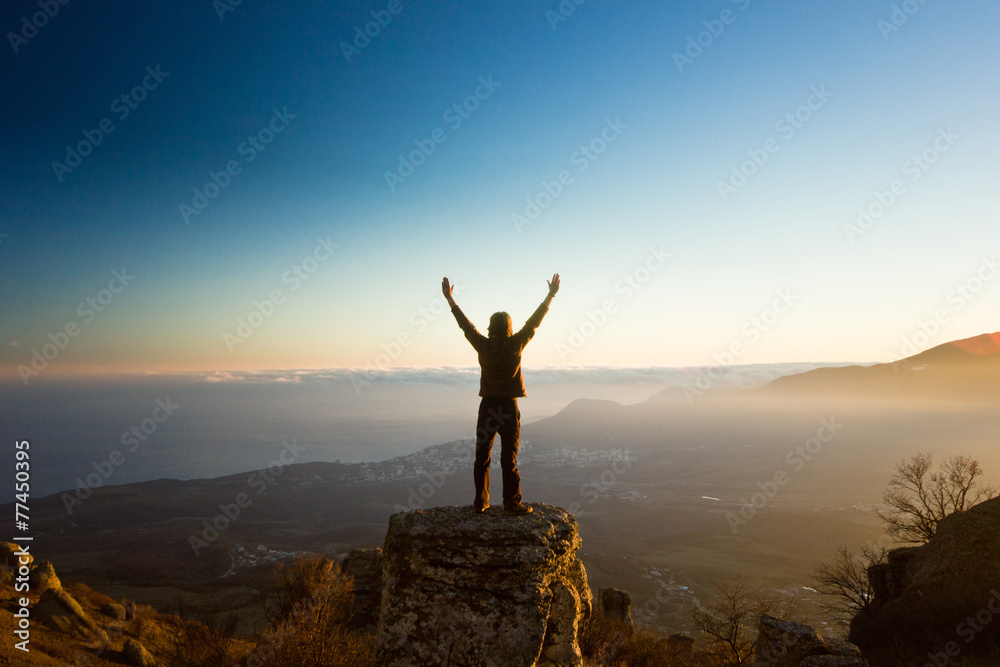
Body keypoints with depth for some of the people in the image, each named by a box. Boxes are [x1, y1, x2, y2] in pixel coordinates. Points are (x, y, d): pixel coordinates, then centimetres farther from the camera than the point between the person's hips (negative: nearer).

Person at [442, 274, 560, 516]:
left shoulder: (483, 346, -2)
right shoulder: (515, 345, -9)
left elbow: (465, 323, 7)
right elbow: (534, 321, -5)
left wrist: (449, 298, 17)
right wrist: (551, 295, 1)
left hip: (487, 406, 3)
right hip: (509, 407, -3)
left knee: (482, 456, 9)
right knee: (509, 457, 0)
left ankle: (481, 502, 14)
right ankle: (512, 503, 2)